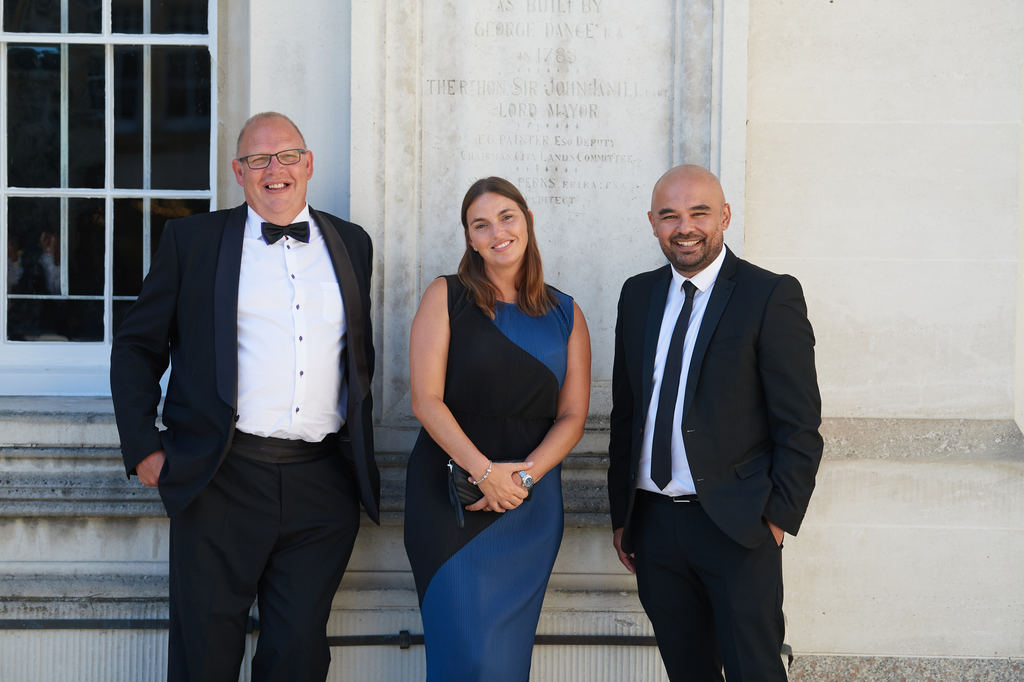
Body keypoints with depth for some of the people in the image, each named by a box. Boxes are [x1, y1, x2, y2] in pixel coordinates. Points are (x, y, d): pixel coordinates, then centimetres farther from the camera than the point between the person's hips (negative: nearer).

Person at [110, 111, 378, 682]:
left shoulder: (351, 244, 13)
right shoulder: (193, 239, 5)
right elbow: (137, 346, 8)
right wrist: (143, 447, -2)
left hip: (324, 484, 3)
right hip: (221, 480, -2)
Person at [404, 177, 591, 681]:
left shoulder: (566, 315, 10)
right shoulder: (446, 297, 2)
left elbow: (572, 416, 5)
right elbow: (426, 399, -6)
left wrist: (523, 475, -12)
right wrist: (485, 473, -15)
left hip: (531, 503, 3)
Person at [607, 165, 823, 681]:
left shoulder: (771, 296, -6)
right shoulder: (637, 295, 10)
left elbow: (800, 423, -8)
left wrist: (778, 517, -11)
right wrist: (621, 513, 13)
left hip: (736, 525, -5)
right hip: (653, 523, 5)